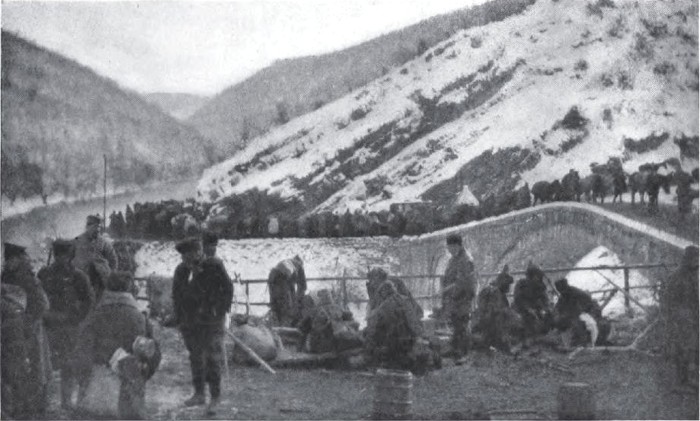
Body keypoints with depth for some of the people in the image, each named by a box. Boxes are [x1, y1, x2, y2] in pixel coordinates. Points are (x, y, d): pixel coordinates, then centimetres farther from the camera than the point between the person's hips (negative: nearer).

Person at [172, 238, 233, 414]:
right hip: (189, 322, 5)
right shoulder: (181, 271, 6)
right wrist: (179, 318, 9)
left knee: (213, 358, -7)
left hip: (211, 320, -5)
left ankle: (215, 398, -3)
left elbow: (228, 289, -2)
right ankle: (199, 394, 20)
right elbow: (176, 295, 15)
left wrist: (220, 311, -7)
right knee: (195, 357, 11)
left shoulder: (214, 268, -8)